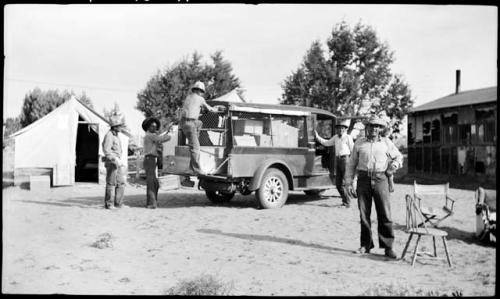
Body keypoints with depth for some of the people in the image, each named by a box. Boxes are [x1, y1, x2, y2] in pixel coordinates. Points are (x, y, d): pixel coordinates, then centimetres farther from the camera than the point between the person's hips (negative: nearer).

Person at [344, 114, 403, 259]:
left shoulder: (386, 142, 10)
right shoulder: (359, 143, 10)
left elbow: (398, 156, 22)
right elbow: (351, 164, 11)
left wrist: (395, 164, -1)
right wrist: (349, 182, 5)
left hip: (380, 179, -1)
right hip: (363, 179, 1)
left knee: (384, 214, -5)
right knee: (364, 214, 3)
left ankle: (388, 246, 2)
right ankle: (366, 245, 14)